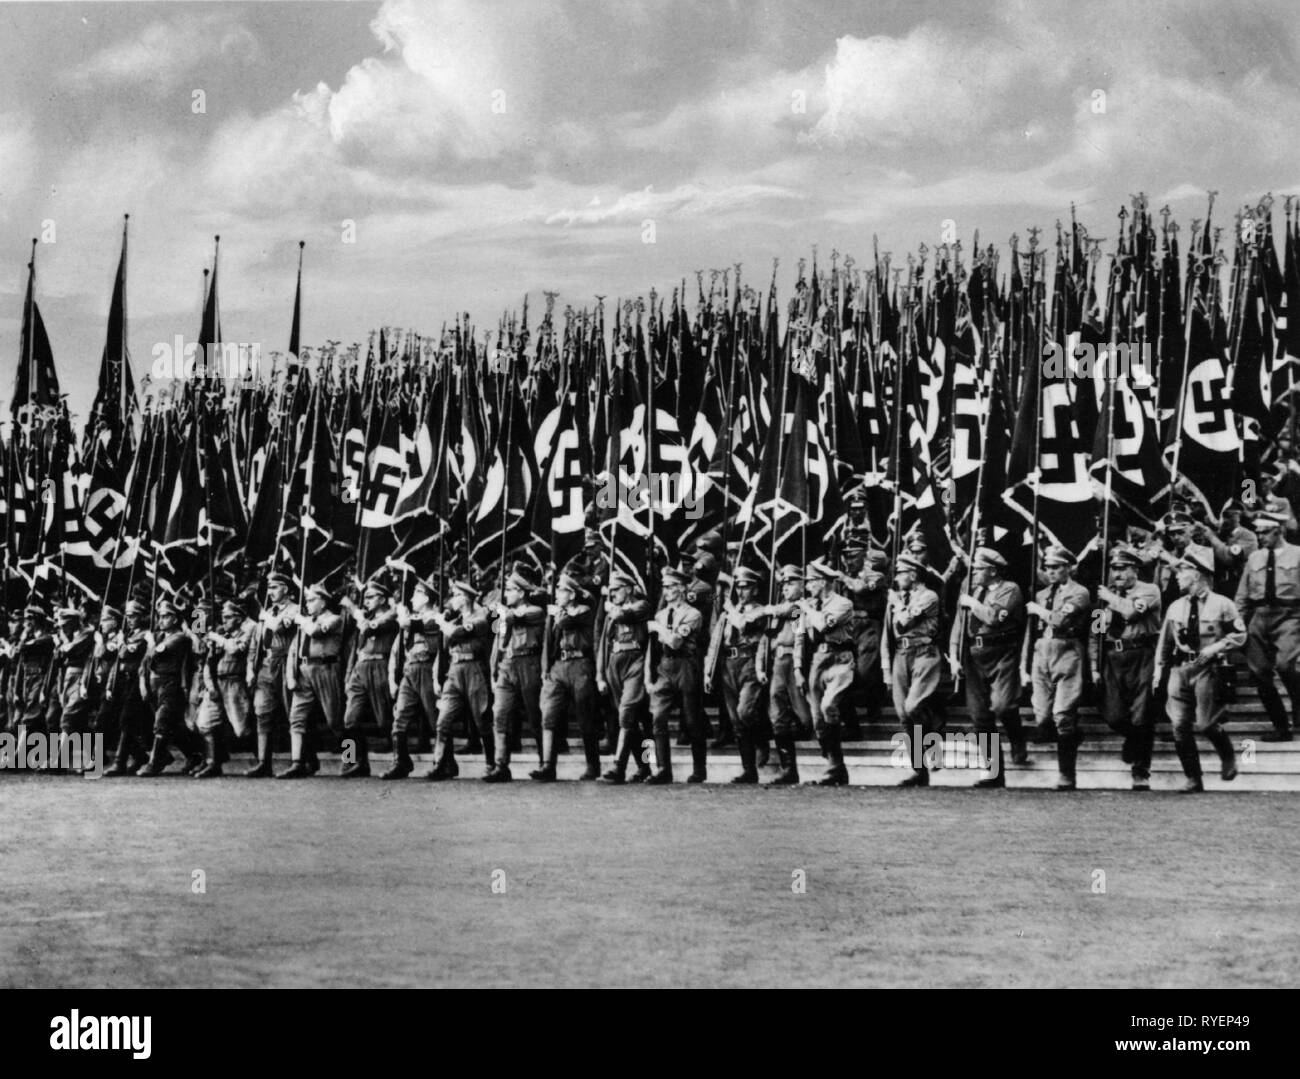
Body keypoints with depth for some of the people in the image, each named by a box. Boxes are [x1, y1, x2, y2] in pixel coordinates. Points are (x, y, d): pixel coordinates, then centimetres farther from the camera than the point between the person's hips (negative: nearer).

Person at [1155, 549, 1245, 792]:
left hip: (1208, 668, -4)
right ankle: (1193, 780, 8)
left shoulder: (1222, 604, -2)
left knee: (1204, 723, -9)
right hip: (1180, 669, 4)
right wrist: (1158, 673, 10)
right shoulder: (1175, 607, 10)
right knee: (1180, 726, -2)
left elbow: (1240, 635, 1)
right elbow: (1165, 642, 14)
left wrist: (1216, 647, -12)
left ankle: (1228, 758, 23)